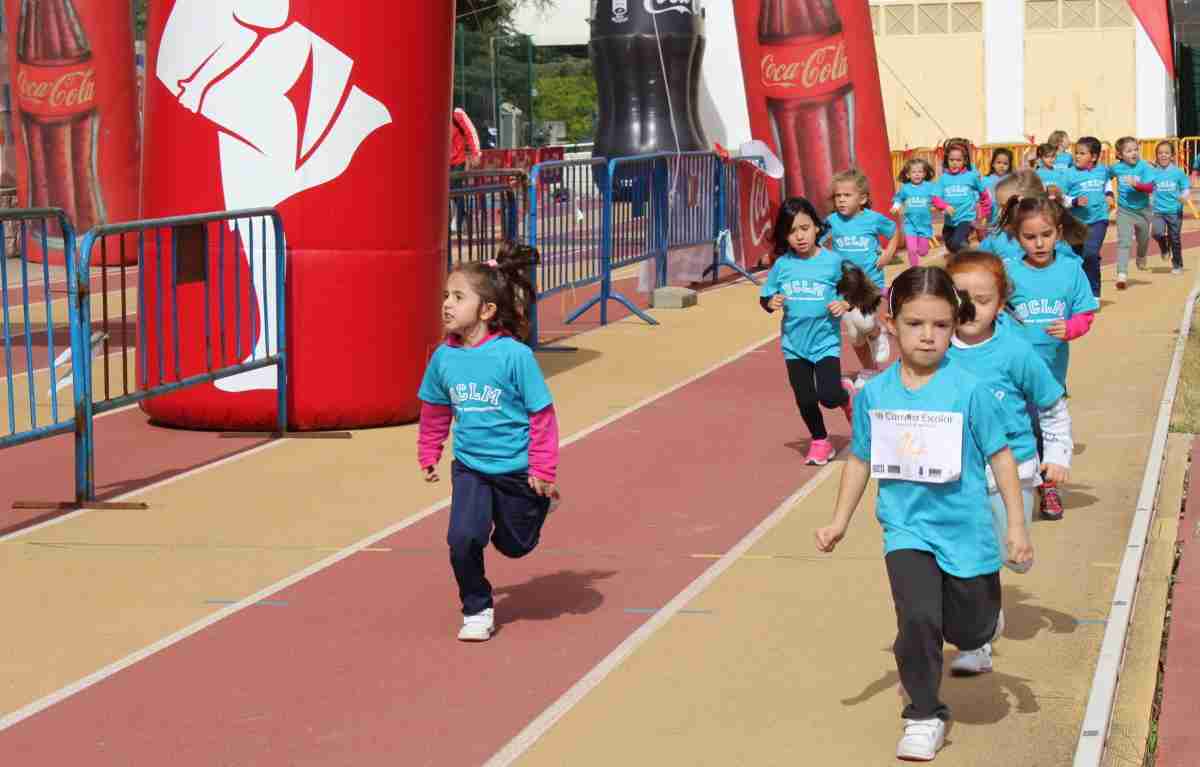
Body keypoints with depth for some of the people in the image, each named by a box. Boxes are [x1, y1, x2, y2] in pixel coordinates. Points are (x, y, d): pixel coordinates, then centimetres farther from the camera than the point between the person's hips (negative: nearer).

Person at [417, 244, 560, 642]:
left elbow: (542, 413, -13)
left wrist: (543, 470, -12)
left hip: (516, 470, -3)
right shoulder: (443, 357, -7)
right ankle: (476, 611, 6)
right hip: (469, 468, 3)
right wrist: (428, 456, 19)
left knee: (514, 545, 14)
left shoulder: (514, 355, -20)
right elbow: (435, 411, 12)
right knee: (463, 538, -16)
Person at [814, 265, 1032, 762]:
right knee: (916, 619, -16)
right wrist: (839, 522, 10)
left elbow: (1000, 456, -5)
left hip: (964, 529, -1)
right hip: (905, 530, 1)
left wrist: (1017, 525, -5)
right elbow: (861, 459, 9)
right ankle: (924, 717, 2)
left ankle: (985, 626, 50)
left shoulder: (968, 390, -12)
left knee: (969, 631, 11)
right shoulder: (875, 393, -4)